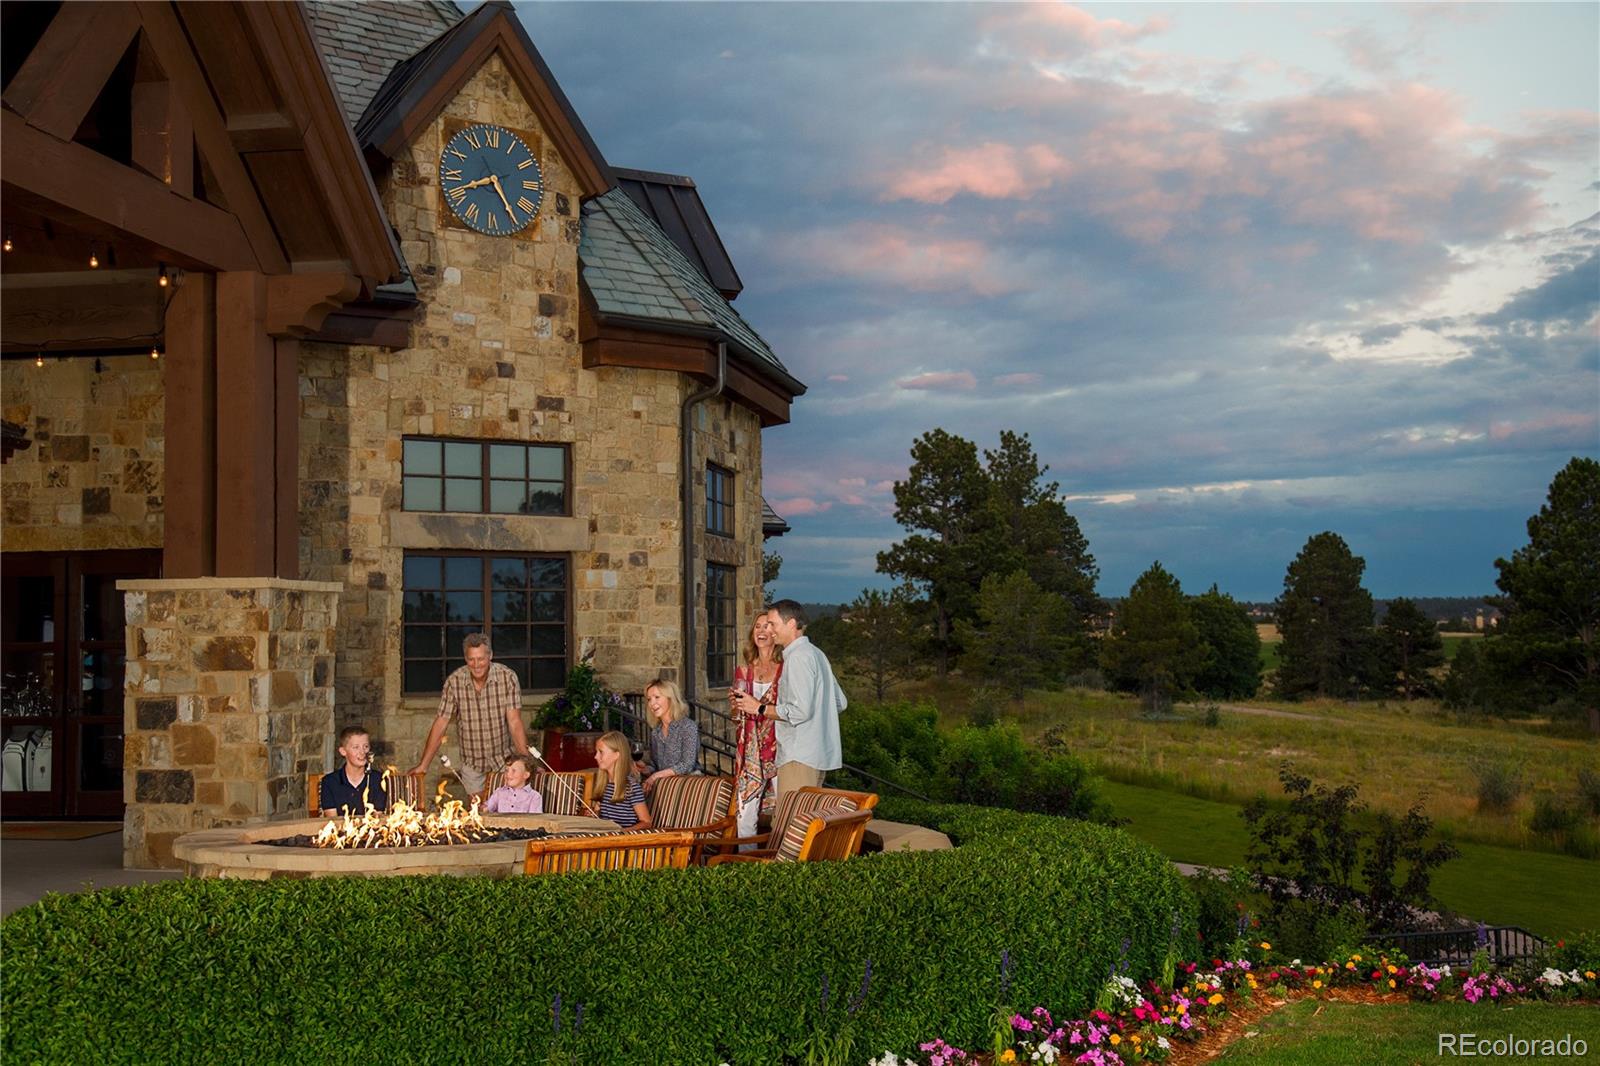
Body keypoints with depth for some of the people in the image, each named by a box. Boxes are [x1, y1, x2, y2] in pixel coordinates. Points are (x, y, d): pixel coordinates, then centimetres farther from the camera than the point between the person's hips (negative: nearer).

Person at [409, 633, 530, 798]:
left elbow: (514, 722, -16)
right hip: (472, 763, 1)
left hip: (504, 759, -1)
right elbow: (440, 724, -6)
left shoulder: (508, 677, -14)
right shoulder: (454, 682, -10)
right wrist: (423, 765, -7)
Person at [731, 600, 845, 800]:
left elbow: (800, 711, -21)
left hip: (800, 757, -10)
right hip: (819, 753, 10)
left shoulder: (798, 657, -13)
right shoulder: (815, 653, 18)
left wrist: (760, 708, -10)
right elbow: (840, 702, 22)